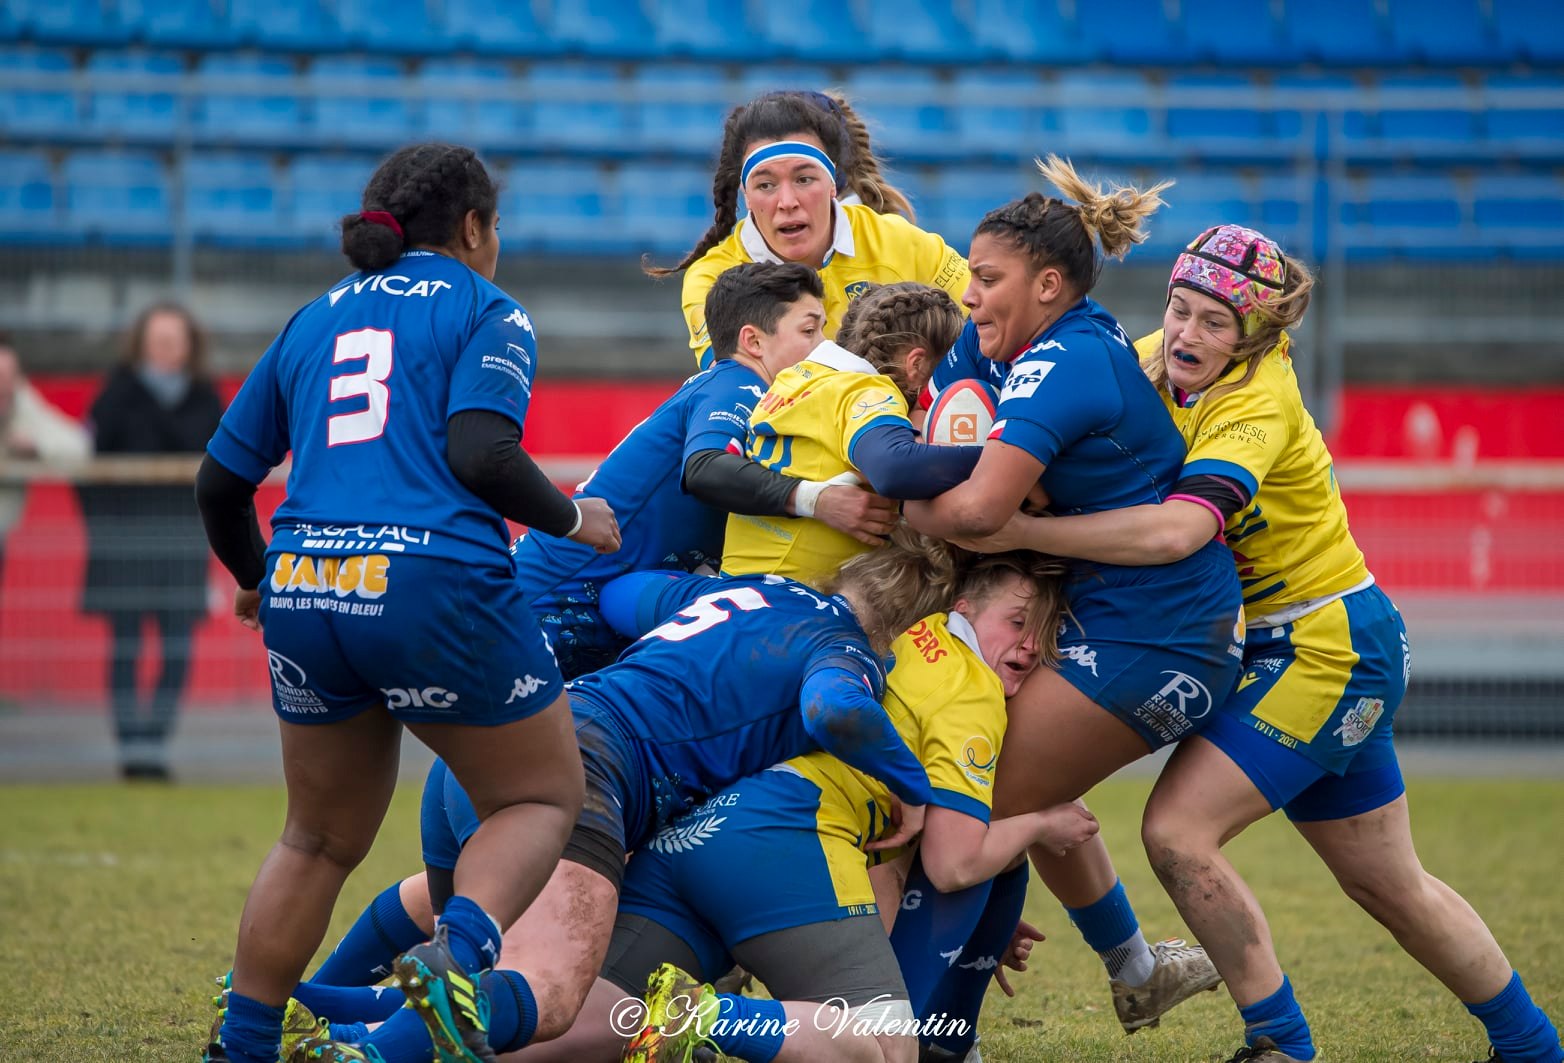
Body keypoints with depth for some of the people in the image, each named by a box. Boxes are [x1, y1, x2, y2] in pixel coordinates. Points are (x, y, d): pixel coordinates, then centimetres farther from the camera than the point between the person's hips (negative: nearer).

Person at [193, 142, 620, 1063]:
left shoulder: (313, 320, 21)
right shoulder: (487, 312, 6)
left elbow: (221, 481, 22)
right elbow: (479, 453, -11)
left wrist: (255, 576, 40)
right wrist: (572, 518, 6)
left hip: (304, 598, 5)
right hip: (435, 584, -5)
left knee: (321, 840, 22)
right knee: (543, 797, 12)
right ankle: (458, 955, -14)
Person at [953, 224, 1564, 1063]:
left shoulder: (1256, 405, -25)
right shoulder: (1154, 366, -2)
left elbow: (1175, 530, -40)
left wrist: (1017, 532, -41)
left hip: (1325, 649, -9)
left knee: (1178, 830, -17)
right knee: (1388, 885, 16)